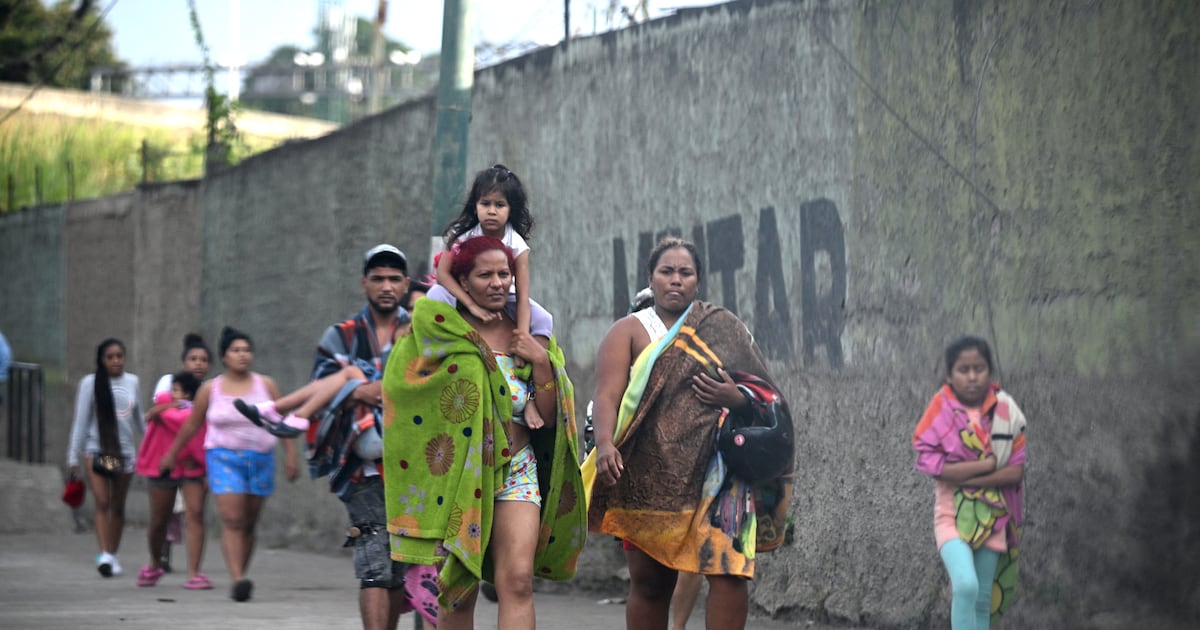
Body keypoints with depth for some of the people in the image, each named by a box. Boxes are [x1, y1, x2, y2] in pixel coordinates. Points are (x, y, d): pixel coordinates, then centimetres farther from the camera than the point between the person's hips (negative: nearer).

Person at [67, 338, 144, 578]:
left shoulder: (132, 382, 7)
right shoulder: (90, 383, -2)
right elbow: (81, 421, 0)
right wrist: (73, 456, 0)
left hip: (125, 451, 3)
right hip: (97, 449, -3)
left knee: (118, 507, 9)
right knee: (102, 504, -13)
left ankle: (113, 555, 19)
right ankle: (104, 555, -19)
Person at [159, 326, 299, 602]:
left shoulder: (266, 385, 5)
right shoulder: (210, 389, 4)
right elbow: (191, 426, 14)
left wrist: (290, 455, -1)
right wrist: (171, 455, 20)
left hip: (260, 459, 2)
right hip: (224, 458, -2)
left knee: (249, 524, 5)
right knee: (232, 520, -15)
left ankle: (240, 577, 13)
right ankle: (238, 579, -24)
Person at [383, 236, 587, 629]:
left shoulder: (530, 338, 9)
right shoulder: (440, 333, 2)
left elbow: (549, 417, 9)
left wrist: (541, 361, -7)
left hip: (516, 470, 1)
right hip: (456, 474, -1)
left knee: (517, 581, -15)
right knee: (459, 590, 2)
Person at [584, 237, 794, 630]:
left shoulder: (725, 330, 14)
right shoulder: (629, 332, 8)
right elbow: (607, 394, -6)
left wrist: (737, 397, -10)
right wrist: (605, 444, -25)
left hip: (714, 470, 1)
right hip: (649, 475, 0)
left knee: (728, 571, -15)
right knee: (649, 581, 4)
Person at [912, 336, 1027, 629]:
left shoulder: (1005, 412, -1)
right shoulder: (940, 411, -8)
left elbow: (1017, 470, -6)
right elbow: (932, 465, -16)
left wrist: (966, 477, -16)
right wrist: (987, 464, -15)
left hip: (992, 515, 3)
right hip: (953, 514, -3)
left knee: (983, 599, 8)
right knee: (966, 585, -25)